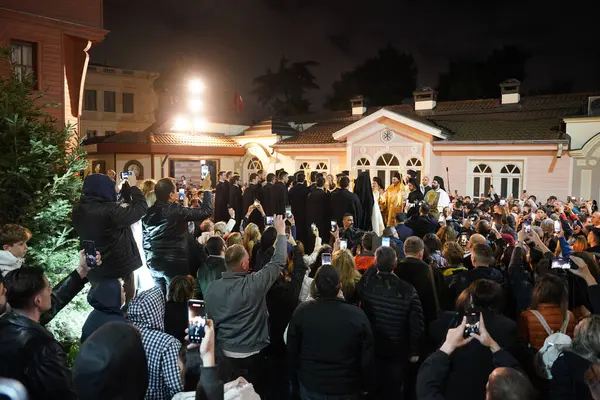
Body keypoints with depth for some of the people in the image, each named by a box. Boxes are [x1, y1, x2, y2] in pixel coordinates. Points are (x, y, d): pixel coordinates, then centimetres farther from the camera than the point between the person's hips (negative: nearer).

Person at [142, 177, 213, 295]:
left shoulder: (148, 211, 0)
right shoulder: (176, 210, -17)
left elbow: (144, 240, 9)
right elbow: (207, 211, -14)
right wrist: (207, 189, -1)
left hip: (154, 264, 6)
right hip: (174, 264, -6)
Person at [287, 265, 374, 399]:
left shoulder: (301, 312, -15)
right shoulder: (358, 315, -19)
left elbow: (292, 352, -4)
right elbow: (367, 358, -10)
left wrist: (295, 383, 11)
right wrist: (367, 386, 6)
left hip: (310, 386, 1)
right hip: (346, 389, -1)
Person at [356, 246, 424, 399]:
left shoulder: (365, 285, -19)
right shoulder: (408, 290, -22)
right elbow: (416, 324, -16)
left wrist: (376, 266, 11)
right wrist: (414, 351, -3)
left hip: (371, 349, 1)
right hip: (397, 352, -1)